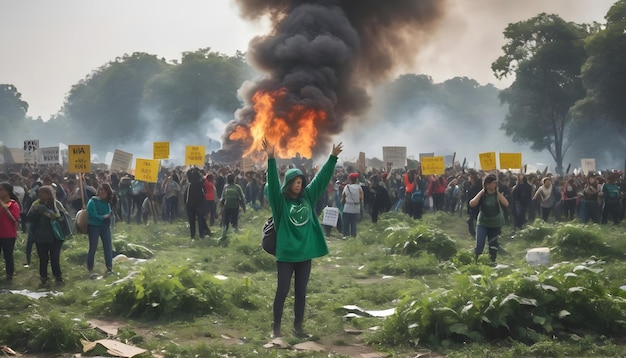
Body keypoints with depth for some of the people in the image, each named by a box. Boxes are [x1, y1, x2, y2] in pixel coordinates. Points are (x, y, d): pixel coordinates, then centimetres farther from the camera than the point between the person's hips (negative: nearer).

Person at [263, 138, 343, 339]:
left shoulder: (308, 197, 6)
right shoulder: (281, 200, -6)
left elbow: (322, 178, 8)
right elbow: (273, 181, -19)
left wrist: (333, 157, 5)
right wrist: (271, 158, -31)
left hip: (305, 253, 4)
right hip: (285, 254, -4)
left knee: (301, 293, 11)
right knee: (282, 292, 1)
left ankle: (298, 326, 21)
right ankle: (276, 327, 11)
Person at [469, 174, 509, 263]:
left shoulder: (498, 195, -2)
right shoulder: (482, 195, -3)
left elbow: (506, 204, -20)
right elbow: (472, 204, -19)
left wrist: (497, 192, -16)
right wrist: (481, 192, -15)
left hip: (495, 225, 1)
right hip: (482, 224, -1)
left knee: (493, 247, 6)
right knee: (479, 246, -9)